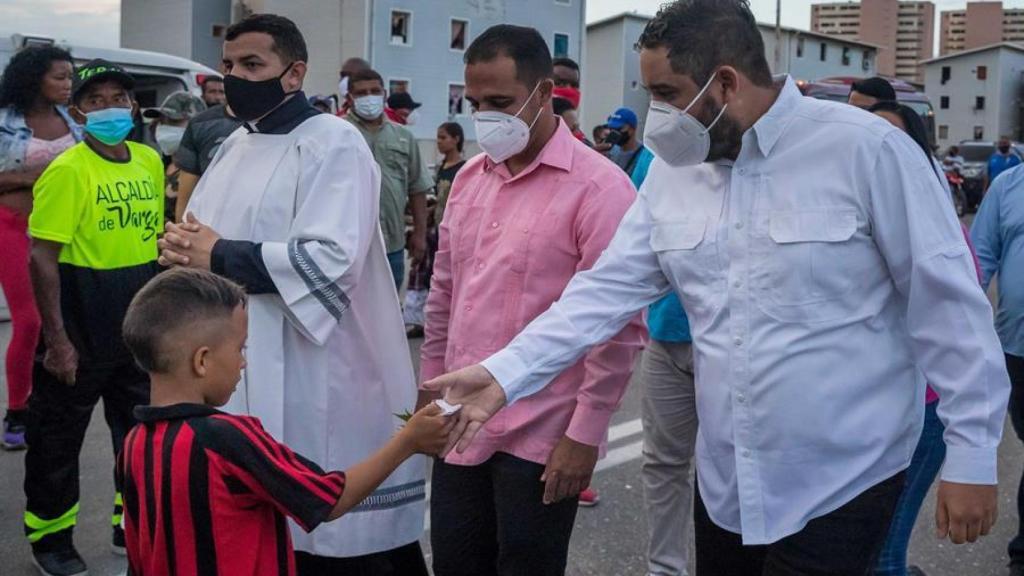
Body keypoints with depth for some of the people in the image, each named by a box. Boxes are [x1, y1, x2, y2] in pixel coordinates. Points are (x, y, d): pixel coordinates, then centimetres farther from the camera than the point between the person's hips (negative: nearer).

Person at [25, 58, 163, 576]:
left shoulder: (149, 161, 5)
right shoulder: (67, 170, -14)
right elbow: (43, 258, -16)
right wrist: (57, 340, -18)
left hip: (139, 324, 6)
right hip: (81, 327, -6)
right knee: (59, 434, 8)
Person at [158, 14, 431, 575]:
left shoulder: (334, 143, -10)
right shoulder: (235, 144, 17)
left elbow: (329, 260, -22)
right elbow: (202, 235, 22)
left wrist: (220, 256, -16)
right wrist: (181, 248, -3)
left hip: (314, 382, -8)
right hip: (239, 371, 8)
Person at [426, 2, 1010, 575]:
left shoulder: (865, 149, -13)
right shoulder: (672, 172, 3)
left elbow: (950, 304, -11)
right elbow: (607, 290, 1)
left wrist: (972, 454, -11)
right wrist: (504, 374, -10)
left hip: (843, 482, -5)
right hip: (725, 480, 5)